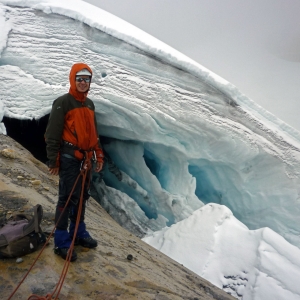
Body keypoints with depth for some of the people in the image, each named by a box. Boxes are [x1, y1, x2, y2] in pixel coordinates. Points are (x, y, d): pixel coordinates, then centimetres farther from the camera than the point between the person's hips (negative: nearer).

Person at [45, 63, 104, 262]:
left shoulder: (90, 104, 14)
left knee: (82, 197, 14)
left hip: (86, 158, 7)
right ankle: (62, 242, 6)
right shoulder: (63, 103, -8)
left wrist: (99, 155, 15)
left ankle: (79, 233, 28)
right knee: (68, 198, -5)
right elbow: (52, 134, -10)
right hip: (69, 158, -7)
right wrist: (53, 160, -12)